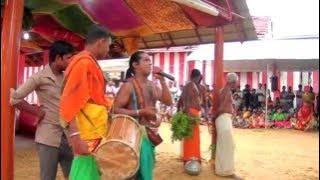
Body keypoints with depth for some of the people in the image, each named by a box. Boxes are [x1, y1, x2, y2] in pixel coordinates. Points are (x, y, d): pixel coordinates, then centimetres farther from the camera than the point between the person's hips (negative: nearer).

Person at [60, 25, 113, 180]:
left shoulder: (90, 62, 17)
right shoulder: (84, 62, -13)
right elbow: (70, 101, -21)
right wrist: (74, 135, -26)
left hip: (94, 132, 10)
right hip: (87, 135, -10)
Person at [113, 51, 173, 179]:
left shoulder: (152, 85, 9)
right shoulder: (129, 85, -12)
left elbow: (168, 102, 0)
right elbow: (116, 109, -19)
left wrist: (162, 80, -7)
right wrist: (141, 112, -23)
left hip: (151, 133, 7)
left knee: (147, 169, 18)